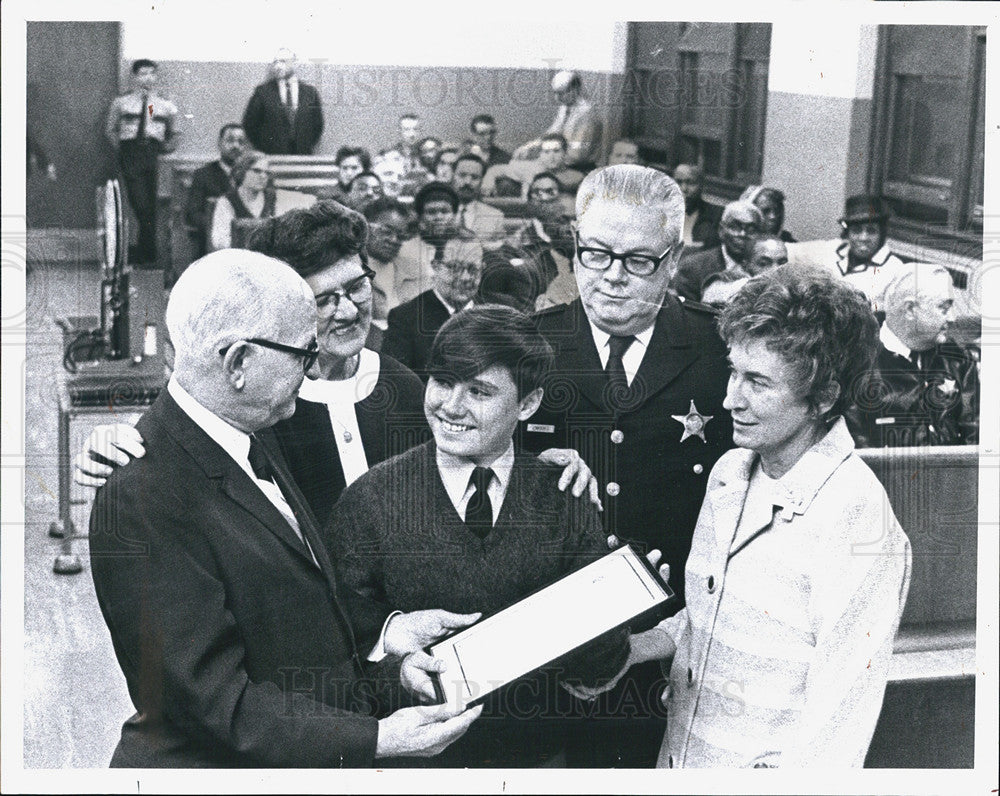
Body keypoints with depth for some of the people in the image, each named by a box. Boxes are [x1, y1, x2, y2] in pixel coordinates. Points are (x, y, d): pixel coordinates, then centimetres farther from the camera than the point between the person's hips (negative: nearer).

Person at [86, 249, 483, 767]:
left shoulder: (249, 441, 3)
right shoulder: (143, 496, -26)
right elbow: (215, 700, -26)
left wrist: (384, 631, -6)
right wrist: (375, 739, -27)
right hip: (211, 764, -9)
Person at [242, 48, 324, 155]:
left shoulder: (310, 92, 8)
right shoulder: (262, 91, 3)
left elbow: (317, 124, 14)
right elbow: (249, 123, 6)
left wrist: (309, 148, 5)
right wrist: (261, 149, 1)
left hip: (303, 155, 1)